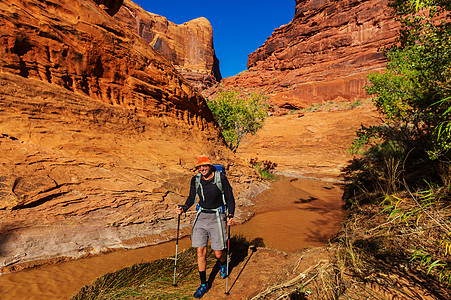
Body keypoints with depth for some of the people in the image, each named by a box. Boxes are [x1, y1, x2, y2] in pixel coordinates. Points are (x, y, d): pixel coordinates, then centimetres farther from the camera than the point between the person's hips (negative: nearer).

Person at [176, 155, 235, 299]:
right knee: (200, 251, 2)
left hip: (217, 217, -3)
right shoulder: (195, 180, -2)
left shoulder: (221, 178, -11)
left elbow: (230, 198, -3)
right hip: (201, 216, 3)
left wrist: (230, 215, -15)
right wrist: (184, 208, -8)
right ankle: (203, 284, 23)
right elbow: (191, 198, 11)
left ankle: (223, 264, 42)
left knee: (218, 253, 4)